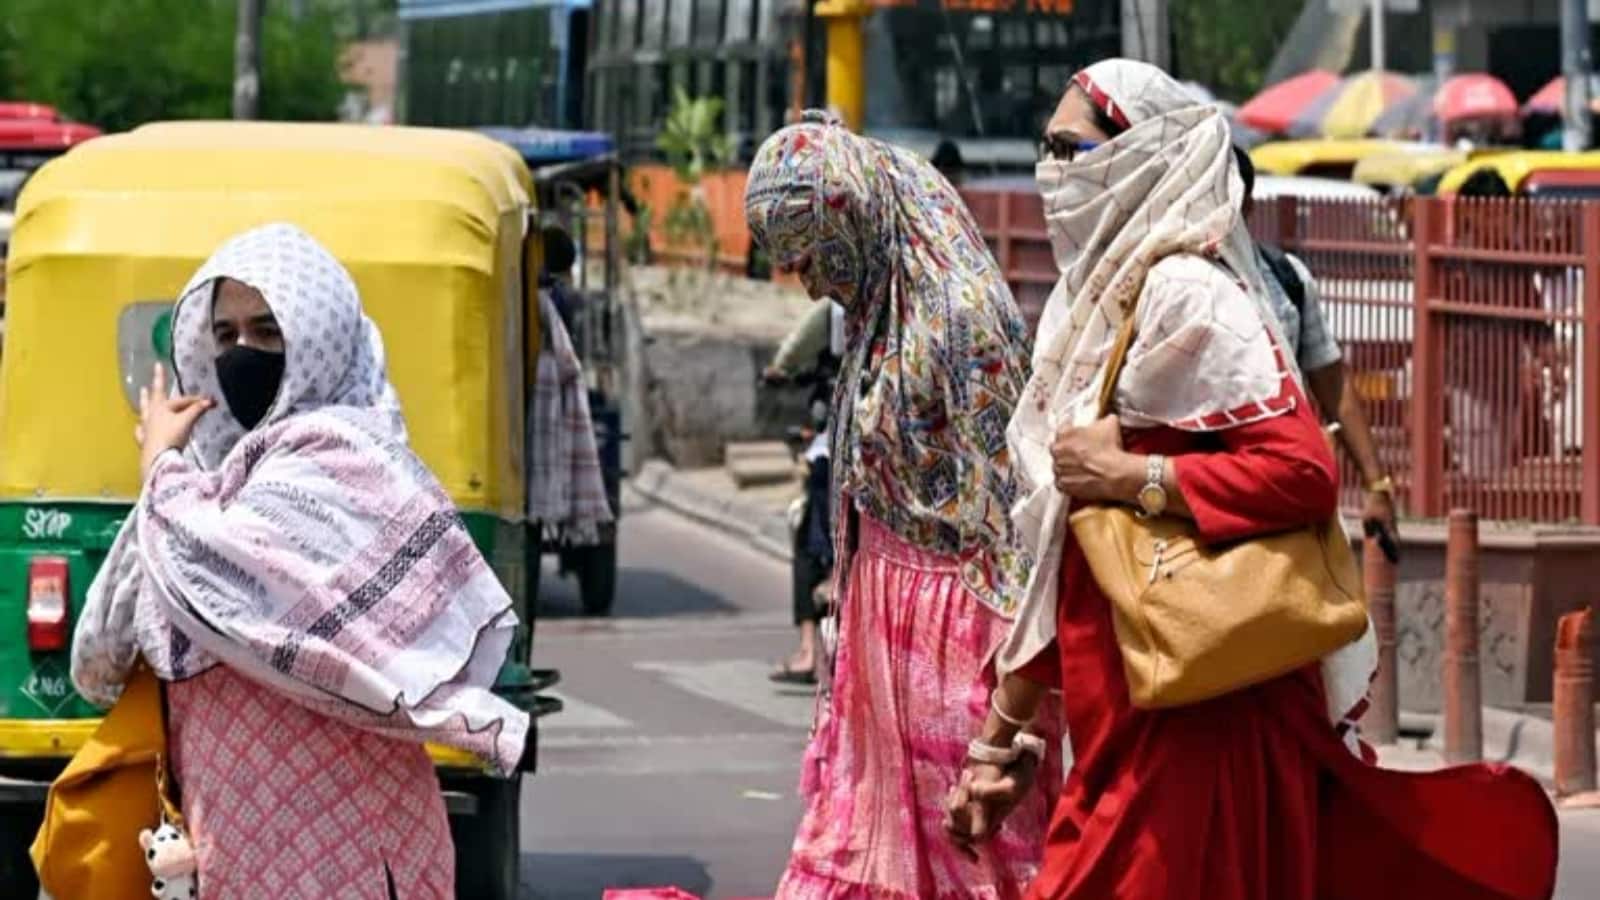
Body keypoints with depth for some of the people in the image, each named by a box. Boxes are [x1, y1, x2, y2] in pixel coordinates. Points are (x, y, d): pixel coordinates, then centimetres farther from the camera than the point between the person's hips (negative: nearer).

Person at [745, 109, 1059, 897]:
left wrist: (1006, 654, -20)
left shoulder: (961, 311, -18)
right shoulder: (878, 312, 10)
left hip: (951, 621, -9)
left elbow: (1000, 495, -19)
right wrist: (847, 615, 17)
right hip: (884, 616, 9)